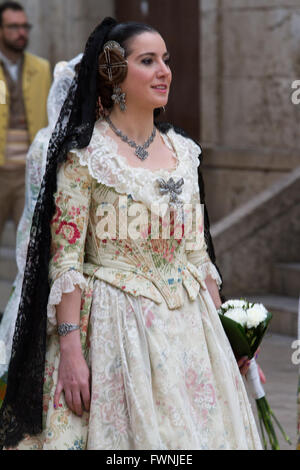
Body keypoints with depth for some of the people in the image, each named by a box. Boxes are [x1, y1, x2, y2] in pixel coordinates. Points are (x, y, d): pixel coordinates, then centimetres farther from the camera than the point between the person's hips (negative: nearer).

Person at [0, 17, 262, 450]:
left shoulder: (183, 151, 10)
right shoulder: (84, 154, -7)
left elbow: (198, 253, 14)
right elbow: (65, 259, -11)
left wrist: (221, 332, 12)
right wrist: (70, 352, -18)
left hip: (188, 323, 6)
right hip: (115, 327, -5)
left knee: (197, 429, 7)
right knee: (122, 428, -2)